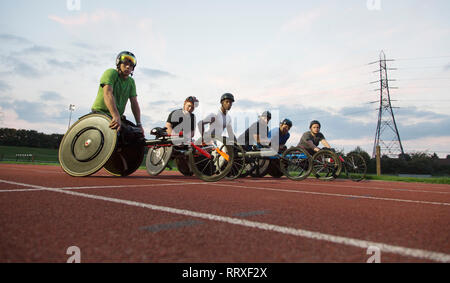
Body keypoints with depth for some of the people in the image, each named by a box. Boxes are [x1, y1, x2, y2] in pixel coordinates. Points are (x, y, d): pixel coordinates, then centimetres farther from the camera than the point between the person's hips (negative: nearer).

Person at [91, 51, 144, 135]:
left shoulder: (131, 82, 11)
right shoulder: (111, 73, -8)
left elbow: (134, 103, 4)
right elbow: (107, 94, -24)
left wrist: (139, 124, -9)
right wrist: (116, 116, -39)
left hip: (118, 116, 6)